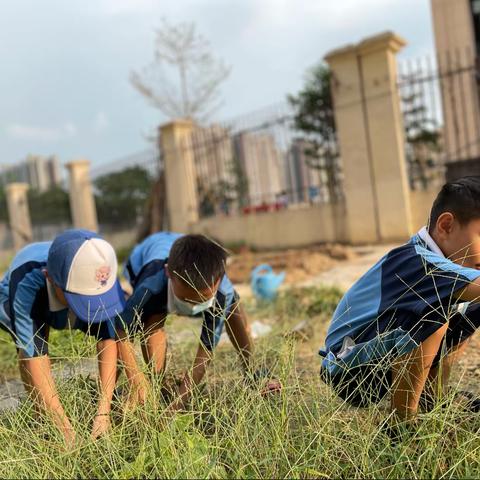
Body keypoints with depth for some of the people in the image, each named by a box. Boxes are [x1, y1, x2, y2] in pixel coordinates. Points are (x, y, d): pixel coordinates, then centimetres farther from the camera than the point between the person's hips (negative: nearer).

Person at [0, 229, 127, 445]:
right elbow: (34, 356, -45)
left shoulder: (98, 278, -38)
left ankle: (111, 404, 1)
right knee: (31, 348, -33)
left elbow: (108, 338, -37)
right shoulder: (26, 282, -44)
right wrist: (66, 429, -47)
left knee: (115, 332, -20)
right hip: (18, 305, -2)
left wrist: (103, 411, -44)